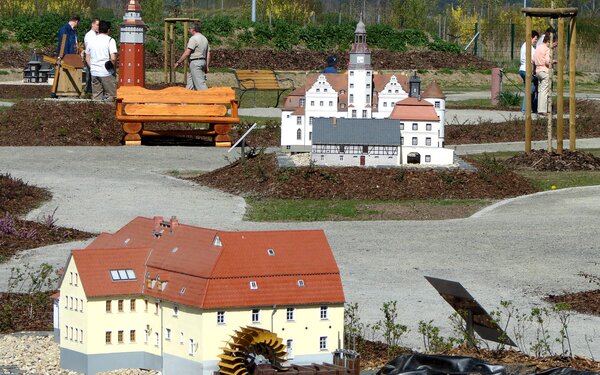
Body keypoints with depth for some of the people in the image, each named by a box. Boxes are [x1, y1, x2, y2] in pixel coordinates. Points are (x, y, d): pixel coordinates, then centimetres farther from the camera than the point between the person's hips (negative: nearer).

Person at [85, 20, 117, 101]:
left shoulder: (92, 40, 9)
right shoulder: (110, 41, -8)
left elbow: (87, 58, 14)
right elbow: (113, 58, -18)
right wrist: (113, 66, -2)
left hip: (94, 72, 5)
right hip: (106, 73, -5)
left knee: (96, 97, 11)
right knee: (110, 95, 2)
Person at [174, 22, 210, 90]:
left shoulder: (193, 39, -13)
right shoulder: (204, 39, 14)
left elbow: (186, 53, -17)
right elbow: (208, 54, 15)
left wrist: (178, 62, -9)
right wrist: (206, 66, 19)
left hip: (195, 62, -9)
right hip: (203, 61, 9)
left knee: (199, 82, -10)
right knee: (190, 80, 18)